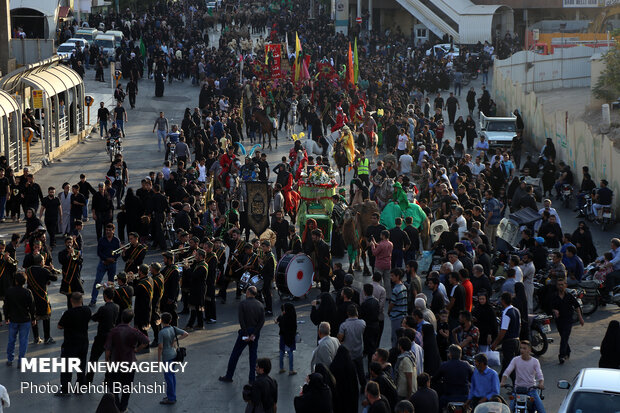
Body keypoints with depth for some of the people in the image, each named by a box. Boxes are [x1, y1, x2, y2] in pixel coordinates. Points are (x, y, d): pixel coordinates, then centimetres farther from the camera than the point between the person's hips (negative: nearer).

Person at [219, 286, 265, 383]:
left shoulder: (243, 304, -11)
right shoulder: (260, 305, 1)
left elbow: (241, 320, -17)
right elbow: (262, 321, -4)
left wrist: (246, 334, -14)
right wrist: (254, 334, -7)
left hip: (245, 331, -4)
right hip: (255, 332, 4)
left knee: (235, 354, 7)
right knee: (253, 356, 11)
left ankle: (229, 376, 13)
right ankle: (252, 378, 11)